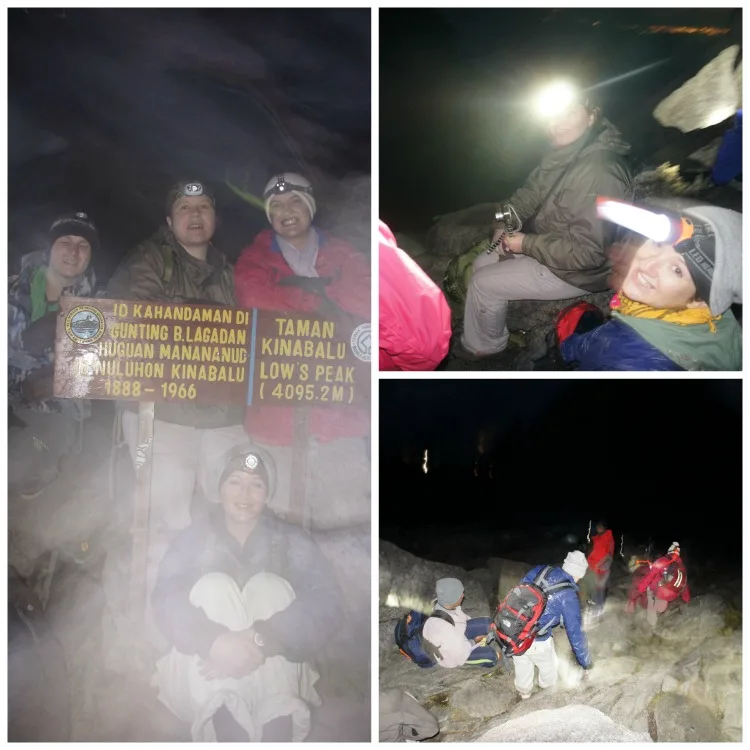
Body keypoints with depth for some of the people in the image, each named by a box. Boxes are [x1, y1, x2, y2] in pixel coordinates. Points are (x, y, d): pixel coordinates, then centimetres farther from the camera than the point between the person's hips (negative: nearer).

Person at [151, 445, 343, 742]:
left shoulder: (291, 540, -2)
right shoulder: (194, 539, 0)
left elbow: (326, 603, -18)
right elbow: (165, 603, -16)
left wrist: (261, 640, -35)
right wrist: (216, 642, -37)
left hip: (274, 680, 0)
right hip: (207, 675, 1)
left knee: (269, 585, -21)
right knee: (213, 585, -20)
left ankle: (276, 726, -38)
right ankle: (225, 721, -40)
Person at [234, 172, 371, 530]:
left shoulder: (342, 254, 15)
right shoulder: (254, 260, 10)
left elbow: (365, 301, -3)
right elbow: (260, 301, -12)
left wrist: (312, 288, -11)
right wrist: (329, 303, -7)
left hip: (341, 403, 1)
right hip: (280, 408, -1)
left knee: (349, 513, 0)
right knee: (287, 515, -1)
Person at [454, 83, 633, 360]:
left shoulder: (598, 174, -33)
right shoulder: (563, 153, -3)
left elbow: (586, 252, -33)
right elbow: (532, 191, 12)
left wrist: (526, 244, -25)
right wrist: (506, 222, -7)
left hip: (576, 270, -9)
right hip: (549, 247, 9)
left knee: (483, 283, -6)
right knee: (483, 263, 13)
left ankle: (480, 346, 19)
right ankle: (489, 333, 30)